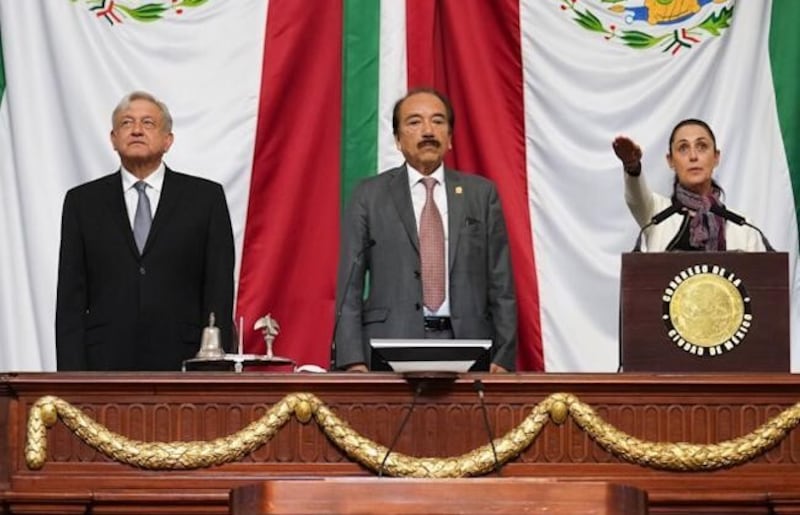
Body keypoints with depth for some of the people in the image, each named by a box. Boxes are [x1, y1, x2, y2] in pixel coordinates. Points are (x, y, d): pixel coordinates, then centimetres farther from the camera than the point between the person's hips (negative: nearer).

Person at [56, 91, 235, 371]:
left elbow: (220, 291, 4)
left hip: (182, 365, -1)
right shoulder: (82, 201, 11)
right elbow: (70, 297, 7)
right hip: (105, 365, 1)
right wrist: (72, 374, -2)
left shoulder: (206, 197, 7)